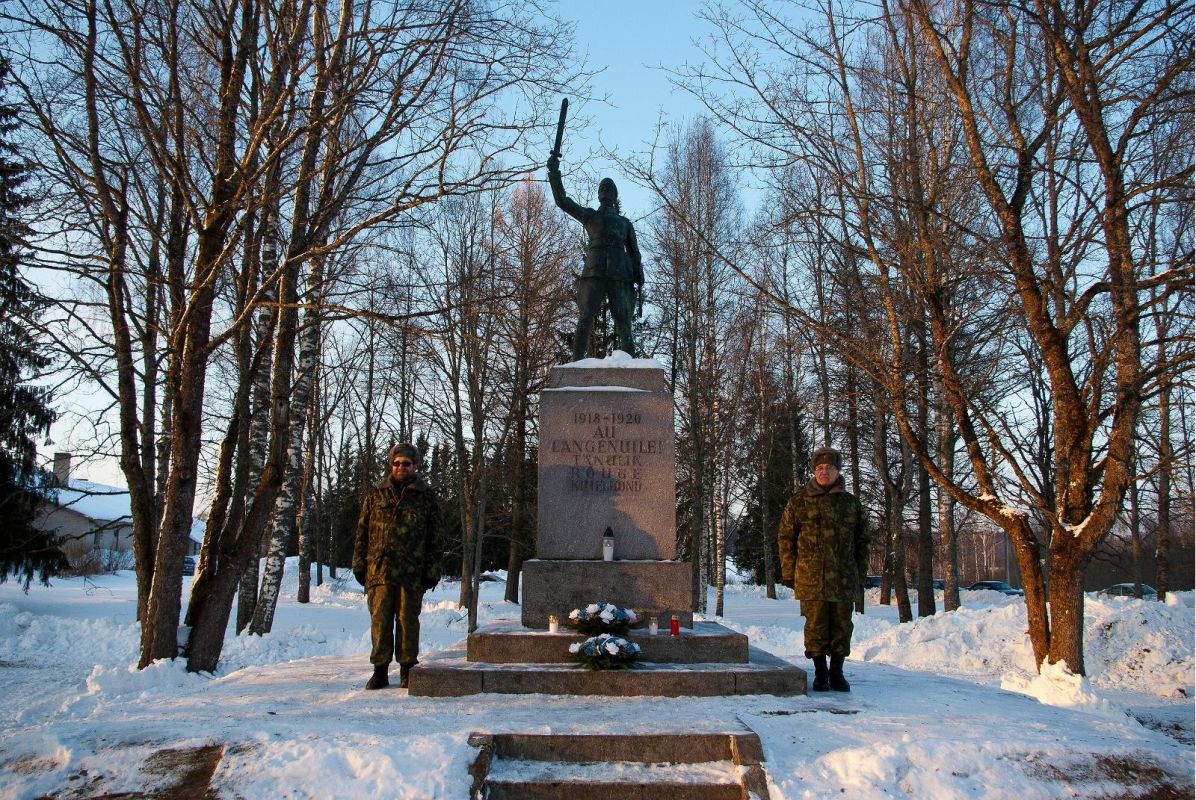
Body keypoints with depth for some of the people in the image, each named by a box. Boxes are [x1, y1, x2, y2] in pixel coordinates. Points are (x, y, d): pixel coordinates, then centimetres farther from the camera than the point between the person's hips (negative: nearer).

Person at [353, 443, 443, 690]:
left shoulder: (426, 497, 7)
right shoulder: (376, 494, 11)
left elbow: (434, 538, 6)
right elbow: (362, 532, 12)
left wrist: (432, 572, 0)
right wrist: (359, 565, 5)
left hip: (412, 573, -1)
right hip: (379, 569, 1)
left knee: (407, 620, 4)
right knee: (380, 620, 3)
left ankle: (407, 669, 15)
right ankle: (380, 669, 12)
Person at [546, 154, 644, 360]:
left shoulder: (625, 223, 25)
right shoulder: (589, 216, 21)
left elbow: (634, 253, 18)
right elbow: (562, 200, 12)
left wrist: (638, 278, 2)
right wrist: (554, 172, 5)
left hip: (620, 276, 1)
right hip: (594, 274, -1)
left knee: (624, 324, -6)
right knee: (584, 320, -17)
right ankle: (576, 364, -23)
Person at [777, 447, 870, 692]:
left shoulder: (850, 502, 10)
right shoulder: (799, 502, 4)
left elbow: (862, 538, 15)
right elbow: (785, 538, 4)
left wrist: (861, 570, 8)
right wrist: (789, 572, -1)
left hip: (844, 578, 2)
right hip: (811, 577, -2)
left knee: (842, 625, 7)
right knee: (816, 625, 2)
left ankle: (837, 672, 20)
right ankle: (820, 673, 14)